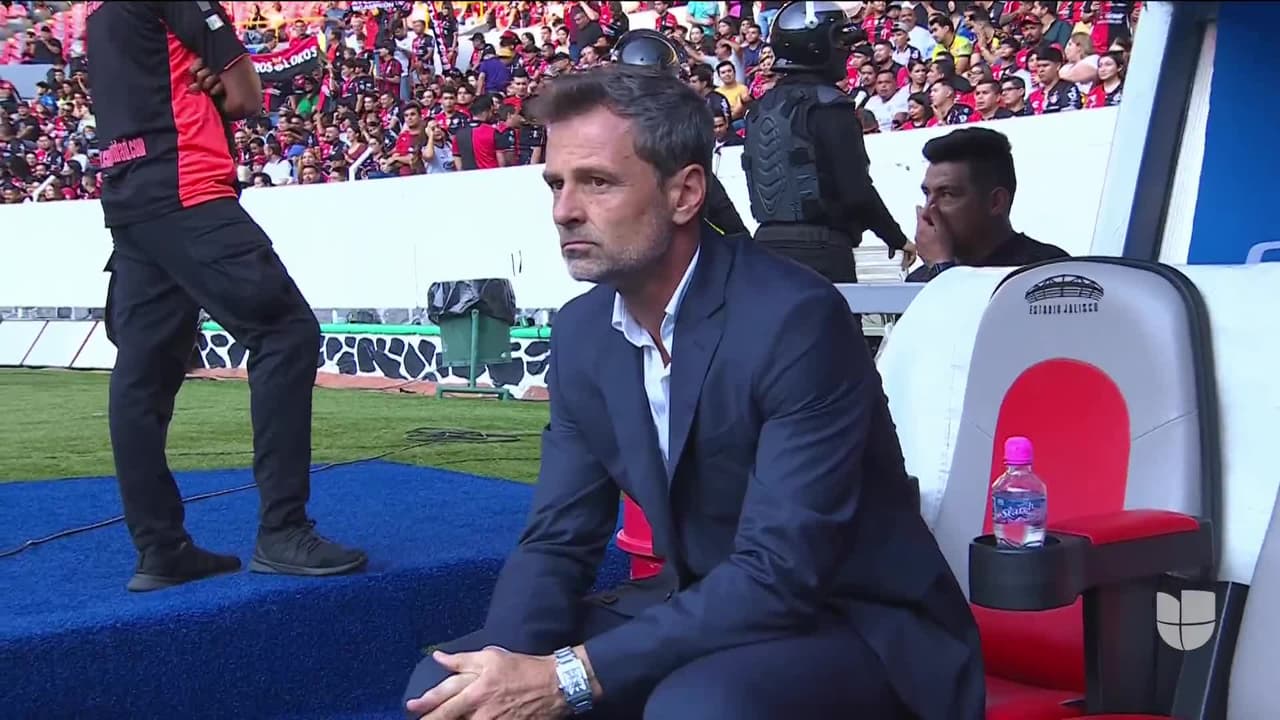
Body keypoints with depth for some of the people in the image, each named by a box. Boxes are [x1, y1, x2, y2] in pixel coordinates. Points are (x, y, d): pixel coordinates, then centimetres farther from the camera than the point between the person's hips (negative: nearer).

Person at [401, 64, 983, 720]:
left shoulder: (798, 319, -23)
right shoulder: (582, 331, -1)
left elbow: (782, 572, -28)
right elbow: (558, 540, 2)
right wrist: (513, 664, -19)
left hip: (853, 626, -6)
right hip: (702, 613, 6)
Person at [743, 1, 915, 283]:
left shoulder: (760, 109, 11)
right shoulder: (829, 107, -12)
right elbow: (857, 189, -15)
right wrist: (897, 238, -4)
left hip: (768, 239, 8)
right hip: (821, 247, -8)